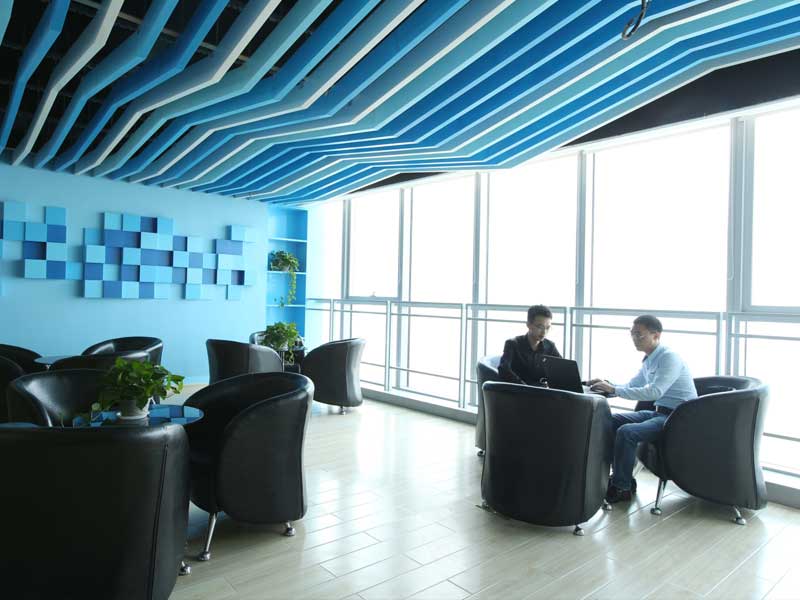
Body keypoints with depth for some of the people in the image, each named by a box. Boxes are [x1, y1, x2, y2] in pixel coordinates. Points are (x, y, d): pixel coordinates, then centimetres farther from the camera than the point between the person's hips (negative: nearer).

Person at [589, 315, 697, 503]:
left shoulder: (669, 358, -17)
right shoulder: (649, 360, 11)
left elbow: (654, 392, -29)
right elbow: (631, 386, 18)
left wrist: (614, 390, -29)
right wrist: (606, 385, -2)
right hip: (659, 412, 9)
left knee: (626, 431, -27)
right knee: (610, 421, 1)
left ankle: (621, 488, -10)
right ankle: (623, 477, 8)